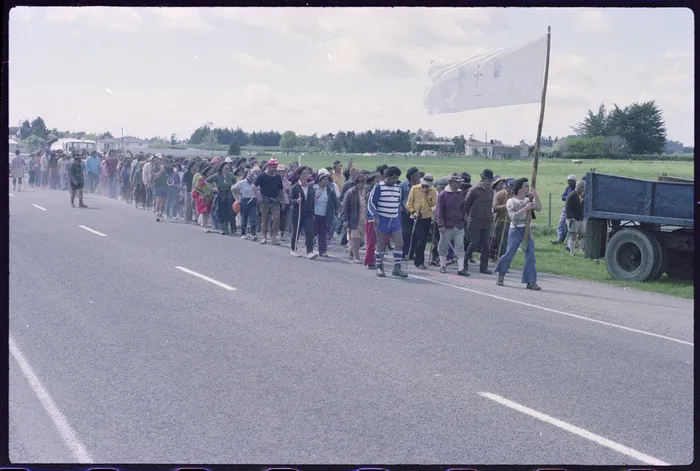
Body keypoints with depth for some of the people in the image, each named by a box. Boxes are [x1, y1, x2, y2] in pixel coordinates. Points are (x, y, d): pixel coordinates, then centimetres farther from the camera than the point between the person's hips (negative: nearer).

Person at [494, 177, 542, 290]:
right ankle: (501, 276, 23)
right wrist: (525, 209, -20)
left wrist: (535, 196, -14)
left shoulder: (529, 201, 12)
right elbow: (513, 216, -14)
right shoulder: (511, 202, 0)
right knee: (509, 254, 0)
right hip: (516, 230, -4)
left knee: (530, 256, -5)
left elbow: (539, 208, -5)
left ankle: (531, 282, -5)